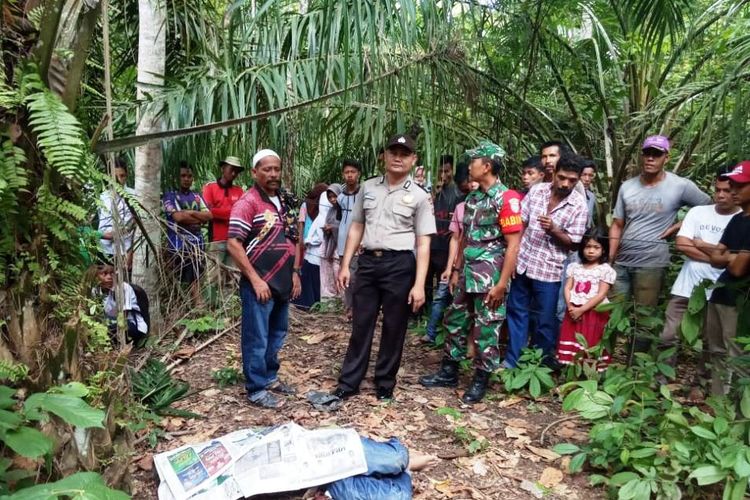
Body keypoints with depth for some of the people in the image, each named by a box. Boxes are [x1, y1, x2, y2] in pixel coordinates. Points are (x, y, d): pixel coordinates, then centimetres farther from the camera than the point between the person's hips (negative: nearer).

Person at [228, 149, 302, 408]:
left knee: (277, 333, 18)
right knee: (257, 338, 2)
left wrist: (295, 272, 10)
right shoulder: (248, 202, -12)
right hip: (259, 283, -7)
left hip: (283, 281, 8)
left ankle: (270, 376, 35)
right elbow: (233, 244, -17)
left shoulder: (286, 201, 11)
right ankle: (256, 389, 15)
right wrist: (255, 279, -18)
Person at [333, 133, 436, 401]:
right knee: (361, 325, 10)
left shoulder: (419, 196, -2)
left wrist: (419, 284, -11)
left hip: (400, 265, -3)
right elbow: (356, 228, 13)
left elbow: (423, 244, -4)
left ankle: (385, 384, 23)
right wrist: (345, 265, 7)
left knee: (394, 329, 7)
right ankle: (348, 383, 21)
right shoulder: (368, 187, 9)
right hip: (368, 261, 3)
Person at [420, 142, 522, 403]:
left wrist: (501, 284, -19)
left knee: (485, 331, 4)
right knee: (455, 322, 15)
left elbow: (513, 245, -17)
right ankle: (448, 372, 29)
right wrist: (457, 269, 17)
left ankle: (480, 381, 20)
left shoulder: (506, 198, -14)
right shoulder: (472, 198, 10)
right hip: (468, 276, 8)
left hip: (490, 279, -8)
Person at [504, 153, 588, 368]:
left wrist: (552, 229, -24)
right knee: (517, 312, 12)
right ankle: (512, 361, 25)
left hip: (549, 269, -3)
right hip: (522, 262, 3)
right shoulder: (536, 190, -1)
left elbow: (572, 242, -6)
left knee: (545, 320, 6)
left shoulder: (579, 205, -9)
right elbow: (520, 223, 3)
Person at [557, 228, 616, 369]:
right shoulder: (575, 266, 8)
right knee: (571, 343, 8)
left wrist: (581, 309, -16)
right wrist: (570, 306, -12)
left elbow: (601, 295, -12)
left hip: (594, 313, -4)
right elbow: (567, 288, 4)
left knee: (590, 346, -1)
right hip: (574, 311, 4)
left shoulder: (606, 270, -6)